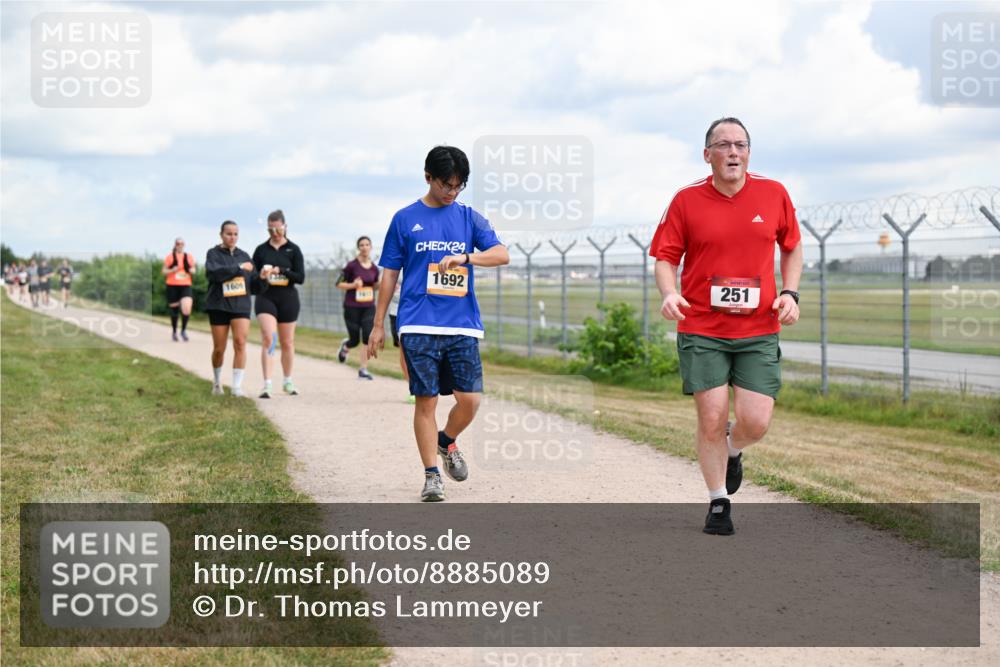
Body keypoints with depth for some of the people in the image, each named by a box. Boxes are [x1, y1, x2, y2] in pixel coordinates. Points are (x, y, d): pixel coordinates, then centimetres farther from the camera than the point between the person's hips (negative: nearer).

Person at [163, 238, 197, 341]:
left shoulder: (189, 257, 7)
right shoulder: (170, 257, 2)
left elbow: (193, 269, 18)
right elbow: (163, 271, 4)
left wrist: (192, 270, -6)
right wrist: (172, 270, -15)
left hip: (185, 286, 1)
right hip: (172, 286, -1)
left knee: (187, 309, -18)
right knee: (174, 310, 6)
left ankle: (184, 330, 1)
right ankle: (174, 332, 24)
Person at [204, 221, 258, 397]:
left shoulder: (244, 256, 10)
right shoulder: (213, 254, 0)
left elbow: (254, 282, 9)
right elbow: (214, 272, -21)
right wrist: (239, 268, -21)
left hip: (241, 305, 2)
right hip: (219, 305, -2)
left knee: (240, 343, -14)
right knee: (219, 348, 6)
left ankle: (237, 387, -14)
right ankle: (217, 382, 30)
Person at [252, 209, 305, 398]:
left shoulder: (293, 250, 1)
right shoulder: (261, 250, 5)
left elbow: (301, 278, -5)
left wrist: (280, 270, -19)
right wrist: (260, 276, -16)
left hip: (288, 299, 1)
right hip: (265, 298, 0)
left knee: (287, 343, 11)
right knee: (268, 338, -17)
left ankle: (287, 381, 29)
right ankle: (267, 384, -20)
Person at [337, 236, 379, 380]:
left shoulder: (374, 268, 4)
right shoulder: (352, 265, -9)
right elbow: (339, 284, -4)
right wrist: (353, 285, -21)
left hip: (368, 307, 3)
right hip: (352, 307, -3)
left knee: (368, 338, -11)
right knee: (355, 340, 5)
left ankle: (363, 370, -2)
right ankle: (345, 346, 42)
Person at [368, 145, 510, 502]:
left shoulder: (469, 217, 10)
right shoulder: (405, 219, 7)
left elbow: (502, 255, -3)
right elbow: (390, 274, 10)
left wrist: (465, 257, -21)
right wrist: (378, 325, 9)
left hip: (463, 325, 2)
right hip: (419, 326, -2)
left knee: (470, 399, -5)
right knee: (425, 400, -3)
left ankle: (447, 442, 25)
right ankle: (431, 475, 8)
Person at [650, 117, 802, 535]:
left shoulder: (774, 194, 4)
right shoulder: (686, 200, -1)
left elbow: (792, 248, 17)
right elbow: (666, 257, 4)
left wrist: (790, 293, 3)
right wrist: (669, 293, -15)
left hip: (759, 331, 1)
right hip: (701, 331, -1)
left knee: (756, 422, -6)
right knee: (711, 419, -3)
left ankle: (732, 452, 31)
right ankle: (718, 502, 17)